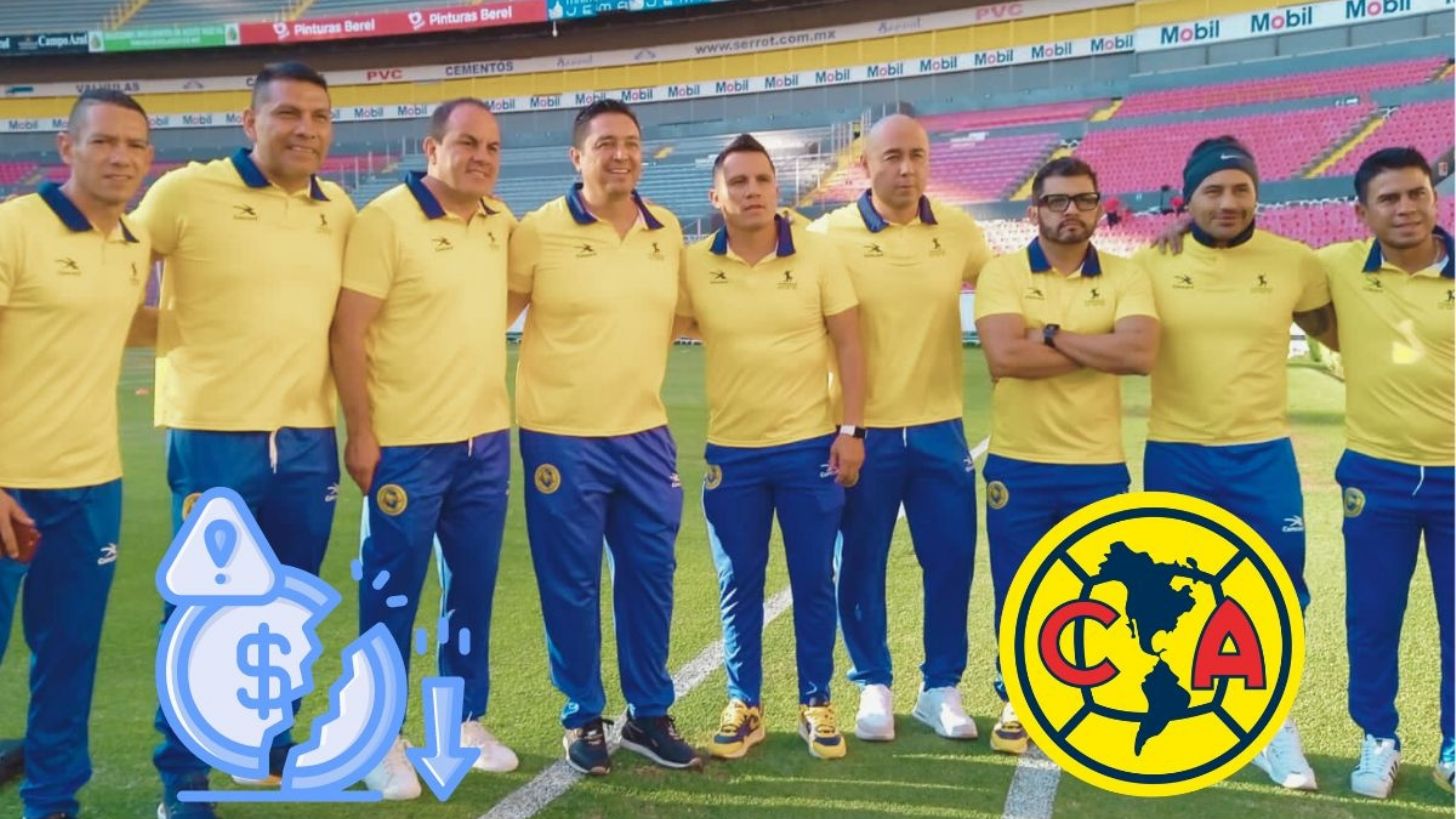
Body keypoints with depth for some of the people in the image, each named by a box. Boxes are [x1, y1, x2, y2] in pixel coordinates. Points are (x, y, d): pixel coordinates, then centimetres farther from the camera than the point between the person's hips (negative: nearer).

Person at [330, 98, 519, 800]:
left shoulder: (502, 222, 7)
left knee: (473, 587, 13)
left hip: (487, 439, 6)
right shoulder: (385, 219, -10)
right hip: (408, 444, -5)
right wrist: (360, 433, -15)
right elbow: (347, 333, -12)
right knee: (393, 593, 5)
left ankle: (466, 720, 29)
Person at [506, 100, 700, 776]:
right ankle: (583, 718, 23)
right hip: (562, 438, -4)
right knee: (571, 585, 6)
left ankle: (650, 715, 26)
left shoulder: (668, 233, 5)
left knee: (650, 577, 10)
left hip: (645, 435, 4)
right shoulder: (539, 232, -8)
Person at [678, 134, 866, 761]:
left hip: (811, 446, -1)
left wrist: (852, 430, -8)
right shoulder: (694, 265, -3)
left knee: (814, 581, 7)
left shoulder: (818, 252, -4)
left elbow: (848, 343, -3)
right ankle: (744, 704, 24)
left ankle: (817, 703, 22)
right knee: (738, 585, 9)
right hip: (731, 451, 1)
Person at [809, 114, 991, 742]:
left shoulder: (959, 231, 3)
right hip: (863, 431, -2)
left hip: (939, 428, 3)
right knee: (861, 565, 7)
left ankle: (941, 687, 25)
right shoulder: (830, 234, -7)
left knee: (951, 560, 8)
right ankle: (874, 685, 25)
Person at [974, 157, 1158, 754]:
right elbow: (1005, 356, -21)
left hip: (1100, 469, 1)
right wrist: (1101, 351, -13)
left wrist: (1050, 334, -16)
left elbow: (1141, 353, -17)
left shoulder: (1126, 277, 1)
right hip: (1017, 467, -1)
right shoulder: (1002, 272, -4)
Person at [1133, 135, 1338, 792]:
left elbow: (1342, 333, 14)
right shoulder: (1152, 262, -3)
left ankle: (1275, 723, 25)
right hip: (1175, 456, 0)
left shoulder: (1294, 262, 0)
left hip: (1263, 454, 1)